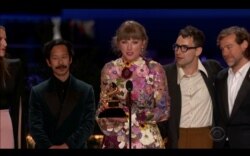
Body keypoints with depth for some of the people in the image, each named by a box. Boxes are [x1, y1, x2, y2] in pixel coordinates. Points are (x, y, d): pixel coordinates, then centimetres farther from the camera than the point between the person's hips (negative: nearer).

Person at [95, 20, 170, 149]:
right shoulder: (109, 69, 2)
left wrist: (138, 114, -20)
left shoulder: (154, 69, -6)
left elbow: (164, 110, -6)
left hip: (146, 140, -2)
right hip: (115, 140, 2)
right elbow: (102, 108, 9)